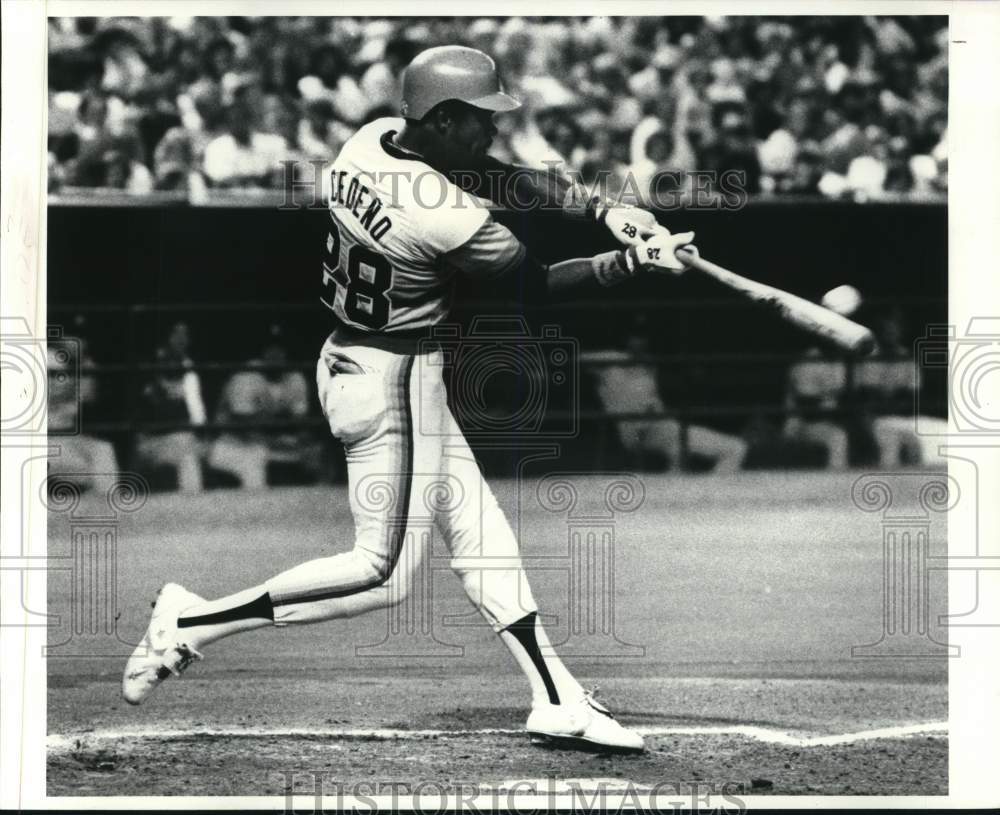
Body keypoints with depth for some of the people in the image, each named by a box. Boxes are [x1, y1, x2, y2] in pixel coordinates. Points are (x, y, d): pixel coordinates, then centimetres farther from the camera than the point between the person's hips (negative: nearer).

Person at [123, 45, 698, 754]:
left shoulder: (374, 138, -2)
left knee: (477, 529, 12)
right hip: (393, 378, -10)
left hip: (350, 358, 10)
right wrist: (637, 262, -6)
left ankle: (557, 701, 16)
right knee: (385, 570, -3)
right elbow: (542, 284, -14)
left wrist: (600, 211, -2)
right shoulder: (448, 216, -27)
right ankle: (196, 622, -1)